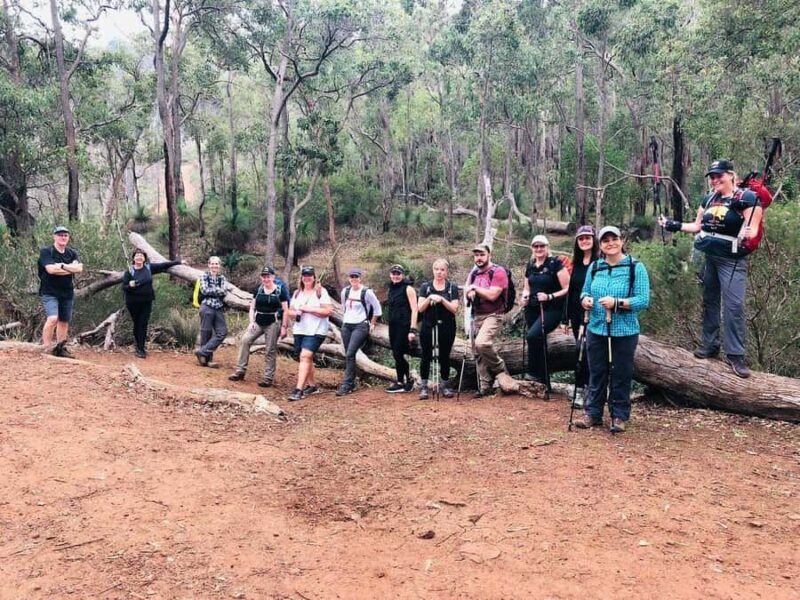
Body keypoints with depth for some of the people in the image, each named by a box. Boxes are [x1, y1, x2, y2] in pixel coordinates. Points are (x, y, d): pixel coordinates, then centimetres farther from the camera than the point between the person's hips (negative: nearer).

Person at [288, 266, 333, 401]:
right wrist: (295, 313, -8)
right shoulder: (297, 293, 15)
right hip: (299, 330, 7)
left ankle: (299, 389, -21)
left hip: (315, 331, -7)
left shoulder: (321, 292, -4)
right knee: (306, 359, 12)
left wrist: (309, 309, -16)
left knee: (305, 356, -18)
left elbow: (328, 311, -11)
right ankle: (312, 385, 26)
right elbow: (290, 311, 16)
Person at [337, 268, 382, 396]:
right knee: (348, 355, 7)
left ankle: (346, 385, -12)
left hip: (360, 326, -6)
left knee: (350, 354, -15)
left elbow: (377, 309, -1)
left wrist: (372, 324, 4)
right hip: (346, 326, 6)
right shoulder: (345, 291, 7)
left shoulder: (367, 292, -9)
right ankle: (351, 383, 18)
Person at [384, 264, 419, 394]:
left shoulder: (408, 288, -7)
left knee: (398, 353, -5)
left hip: (404, 325, -7)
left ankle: (400, 383, 8)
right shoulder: (392, 289, 13)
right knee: (396, 354, 8)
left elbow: (414, 309, -12)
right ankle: (408, 379, 22)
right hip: (393, 325, 7)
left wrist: (412, 329, -18)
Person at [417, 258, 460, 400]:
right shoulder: (425, 286, 5)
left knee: (444, 356, 6)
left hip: (446, 327, 0)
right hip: (428, 326, 0)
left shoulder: (452, 287, 3)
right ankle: (424, 386, 9)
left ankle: (445, 385, 19)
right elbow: (420, 308, 0)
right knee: (426, 356, 1)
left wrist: (441, 299, -17)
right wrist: (429, 298, -17)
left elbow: (454, 309, -5)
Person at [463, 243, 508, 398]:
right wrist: (470, 293, -12)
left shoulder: (498, 272, -9)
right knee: (478, 353, 6)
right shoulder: (473, 273, 14)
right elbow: (466, 293, 11)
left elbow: (492, 295, -18)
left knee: (481, 343, -29)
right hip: (476, 316, 7)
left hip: (493, 315, -7)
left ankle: (499, 367, -3)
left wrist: (475, 288, -7)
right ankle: (485, 387, 15)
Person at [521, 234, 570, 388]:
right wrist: (525, 296, 2)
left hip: (551, 309, -6)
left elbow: (567, 289, -11)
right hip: (532, 309, 6)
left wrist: (549, 296, -22)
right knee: (539, 343, 9)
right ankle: (544, 382, 20)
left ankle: (533, 372, -10)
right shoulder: (530, 266, 10)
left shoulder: (556, 263, -8)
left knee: (532, 336, -26)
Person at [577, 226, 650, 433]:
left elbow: (643, 300, -12)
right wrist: (585, 299, -8)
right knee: (597, 373, 12)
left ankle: (619, 416, 19)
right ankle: (593, 413, 23)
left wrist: (617, 303, -25)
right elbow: (585, 290, 16)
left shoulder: (636, 268, -7)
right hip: (596, 330, 4)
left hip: (624, 332, -3)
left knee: (621, 375, 6)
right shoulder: (594, 267, 7)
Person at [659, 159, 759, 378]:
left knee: (734, 305, -11)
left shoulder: (747, 198, -9)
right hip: (708, 257, 6)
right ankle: (709, 345, 25)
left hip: (732, 260, -6)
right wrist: (674, 225, 9)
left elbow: (753, 228, -14)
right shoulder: (708, 199, 10)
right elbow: (697, 226, 18)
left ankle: (735, 355, -5)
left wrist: (747, 234, -35)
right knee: (709, 301, 13)